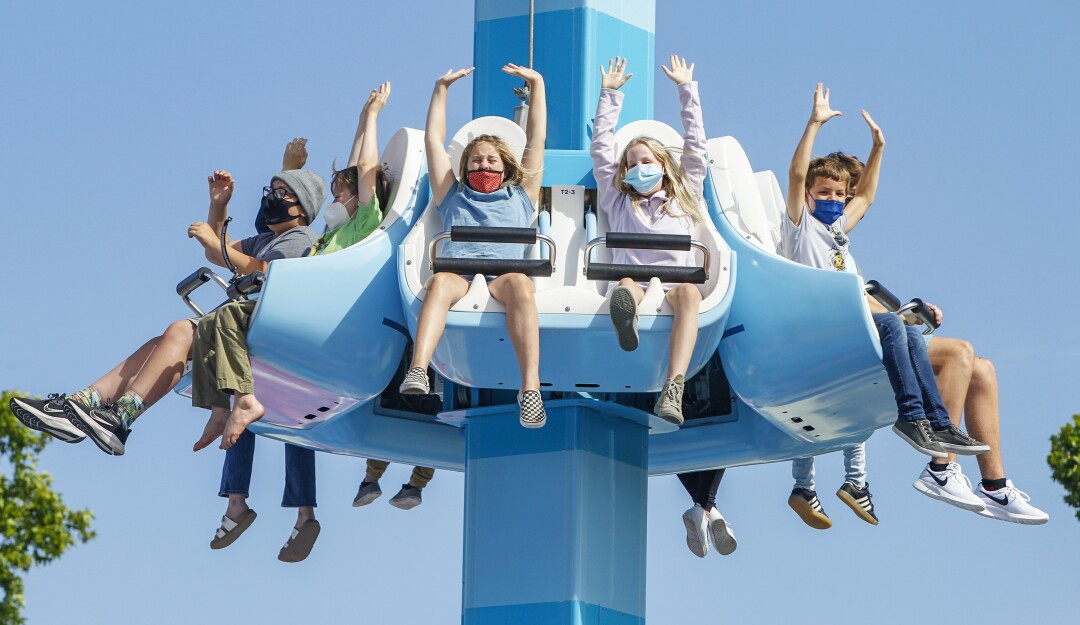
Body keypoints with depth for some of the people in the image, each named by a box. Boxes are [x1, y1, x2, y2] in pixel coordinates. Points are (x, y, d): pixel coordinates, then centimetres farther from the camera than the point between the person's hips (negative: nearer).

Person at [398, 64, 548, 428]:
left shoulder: (519, 196, 34)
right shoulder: (454, 196, 35)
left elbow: (536, 139, 34)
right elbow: (434, 140, 36)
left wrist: (537, 84, 35)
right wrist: (441, 89, 38)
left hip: (503, 273, 0)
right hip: (458, 270, 1)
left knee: (520, 284, -38)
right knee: (440, 281, -38)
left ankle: (530, 387, -55)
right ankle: (417, 372, -61)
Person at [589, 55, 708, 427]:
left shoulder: (683, 199, 30)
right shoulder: (618, 201, 31)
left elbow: (695, 147, 28)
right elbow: (600, 150, 30)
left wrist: (686, 89, 31)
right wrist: (609, 95, 32)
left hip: (675, 280, -1)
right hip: (633, 278, 1)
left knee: (689, 293, -38)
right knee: (626, 285, -38)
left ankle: (674, 388, -60)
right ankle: (626, 313, -80)